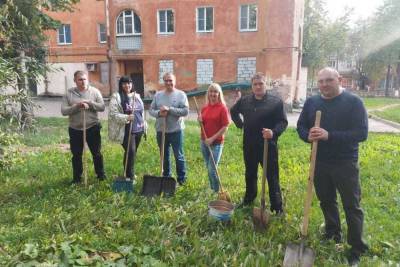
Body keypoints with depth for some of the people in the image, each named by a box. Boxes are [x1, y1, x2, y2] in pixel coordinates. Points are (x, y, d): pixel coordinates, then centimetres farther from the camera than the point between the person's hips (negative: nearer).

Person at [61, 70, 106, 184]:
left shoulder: (94, 91, -1)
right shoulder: (69, 93, -1)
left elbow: (102, 107, -7)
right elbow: (64, 111, -7)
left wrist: (89, 103, -19)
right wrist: (76, 106, -21)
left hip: (92, 128, 0)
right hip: (75, 129, 1)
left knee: (97, 153, 10)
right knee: (76, 155, 11)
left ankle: (101, 174, 27)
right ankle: (77, 177, 27)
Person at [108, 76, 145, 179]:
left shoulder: (137, 96, 13)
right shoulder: (116, 97, -7)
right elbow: (113, 114, -15)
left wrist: (143, 123, 17)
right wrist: (127, 117, -26)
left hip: (138, 129, 7)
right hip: (126, 130, -6)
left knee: (133, 152, 15)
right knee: (130, 152, -13)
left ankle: (129, 173, 32)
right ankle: (130, 176, 1)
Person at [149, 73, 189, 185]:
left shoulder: (181, 94, -4)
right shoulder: (158, 95, 7)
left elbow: (185, 111, -14)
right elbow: (151, 110, 7)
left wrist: (169, 109, -20)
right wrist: (159, 113, -14)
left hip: (176, 130, -4)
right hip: (161, 130, 4)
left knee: (178, 155, 4)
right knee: (164, 156, 15)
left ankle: (181, 178, 18)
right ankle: (166, 176, 31)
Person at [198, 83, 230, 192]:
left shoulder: (222, 108, -10)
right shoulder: (204, 108, 7)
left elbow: (225, 127, -13)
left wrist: (212, 138, -16)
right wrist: (200, 121, -5)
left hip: (216, 143, -5)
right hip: (204, 142, 6)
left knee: (212, 170, -4)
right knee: (209, 169, 14)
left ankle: (217, 192, 13)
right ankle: (212, 190, 29)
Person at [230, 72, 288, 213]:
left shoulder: (276, 101, -7)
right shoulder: (244, 100, 6)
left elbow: (283, 122, -9)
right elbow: (233, 111, 24)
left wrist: (274, 132, -28)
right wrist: (240, 124, 10)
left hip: (268, 145, -4)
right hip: (249, 145, 4)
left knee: (272, 177, 2)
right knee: (250, 174, 18)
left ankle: (277, 207, 13)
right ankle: (248, 200, 36)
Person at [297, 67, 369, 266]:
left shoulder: (353, 102, -11)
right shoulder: (311, 102, 3)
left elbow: (361, 133, -18)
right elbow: (301, 126, 7)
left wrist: (329, 136, -29)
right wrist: (308, 136, -17)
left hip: (345, 163, -4)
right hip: (319, 162, 5)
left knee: (352, 206, 5)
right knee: (326, 201, 19)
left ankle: (357, 249, 19)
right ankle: (333, 232, 40)